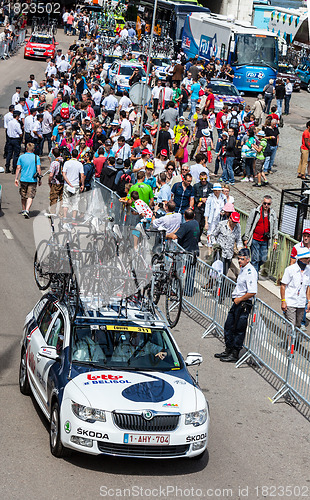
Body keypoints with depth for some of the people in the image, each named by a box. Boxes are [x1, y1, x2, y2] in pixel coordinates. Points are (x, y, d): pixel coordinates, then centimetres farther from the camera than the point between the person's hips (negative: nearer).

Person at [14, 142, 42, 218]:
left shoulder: (21, 157, 2)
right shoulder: (36, 157, -3)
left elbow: (18, 168, 0)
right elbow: (38, 169, -5)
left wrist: (16, 178, 5)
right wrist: (39, 179, 3)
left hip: (23, 179, 2)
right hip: (32, 180, -2)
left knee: (23, 196, 18)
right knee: (30, 197, -3)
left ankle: (23, 210, 31)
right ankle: (27, 211, -21)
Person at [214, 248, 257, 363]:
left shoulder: (250, 272, -19)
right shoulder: (243, 269, 12)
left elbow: (252, 292, -26)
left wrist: (239, 299, -16)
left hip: (244, 304, -10)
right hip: (237, 302, 10)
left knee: (239, 330, -2)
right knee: (228, 326, 15)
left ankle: (234, 355, 6)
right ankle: (228, 350, 27)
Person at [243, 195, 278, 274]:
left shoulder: (273, 214, 6)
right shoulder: (255, 211, -4)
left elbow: (275, 227, 15)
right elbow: (248, 225, 1)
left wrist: (275, 240, 11)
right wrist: (246, 238, -1)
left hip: (265, 241, 3)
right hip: (255, 240, -3)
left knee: (263, 259, 6)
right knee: (255, 259, -4)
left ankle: (254, 268, 33)